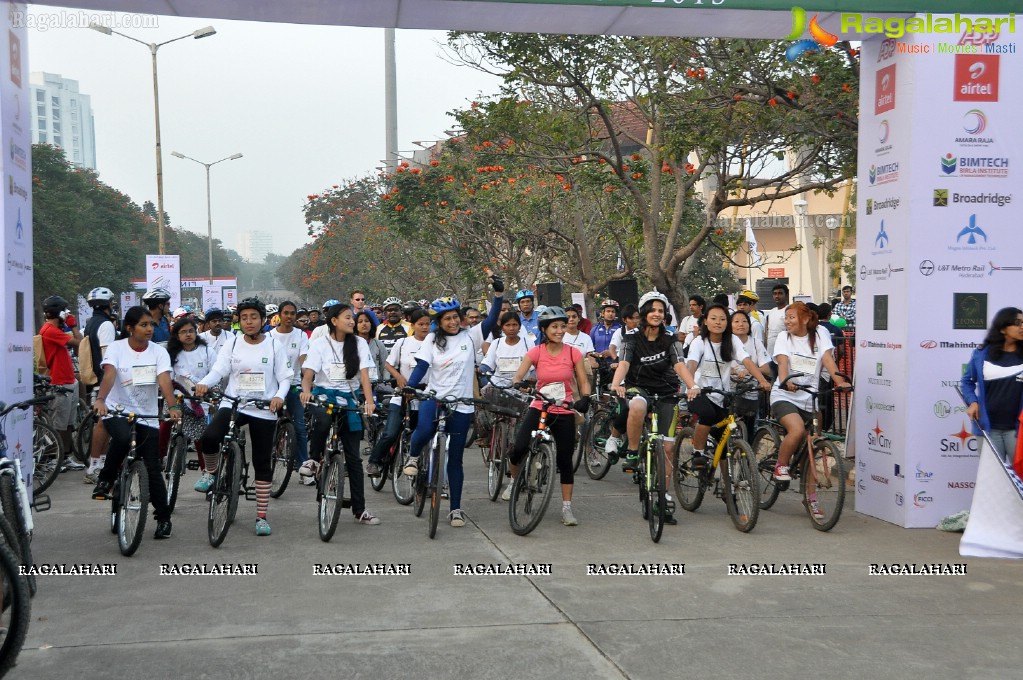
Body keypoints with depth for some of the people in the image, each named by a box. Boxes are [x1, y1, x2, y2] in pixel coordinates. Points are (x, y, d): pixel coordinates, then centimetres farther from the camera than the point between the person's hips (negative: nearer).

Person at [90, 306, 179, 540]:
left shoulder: (159, 352, 0)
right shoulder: (116, 348, -5)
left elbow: (164, 381, -15)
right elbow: (109, 375, -21)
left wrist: (173, 407, -33)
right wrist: (100, 400, -40)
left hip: (147, 417, 2)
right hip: (117, 412, -2)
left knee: (153, 469, -1)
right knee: (122, 437, -37)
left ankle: (163, 519, 16)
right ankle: (105, 480, -12)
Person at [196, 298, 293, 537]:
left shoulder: (274, 345, 1)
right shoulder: (233, 344, 4)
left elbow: (285, 378, 1)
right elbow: (218, 369, -6)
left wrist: (279, 396, -20)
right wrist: (204, 383, -28)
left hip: (264, 410, 0)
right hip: (233, 404, 0)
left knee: (262, 463, 4)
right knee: (209, 437, -28)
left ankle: (262, 516, 13)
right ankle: (214, 474, 3)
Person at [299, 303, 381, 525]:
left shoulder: (359, 343, 2)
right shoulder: (320, 344, -1)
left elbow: (364, 374, -7)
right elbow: (308, 374, -10)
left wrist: (369, 400, -23)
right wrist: (306, 390, -32)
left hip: (349, 399, 2)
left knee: (353, 456, 3)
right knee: (323, 421, -39)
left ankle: (360, 510, 10)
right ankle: (314, 459, -8)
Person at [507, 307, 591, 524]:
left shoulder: (573, 353, -2)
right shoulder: (536, 352, -3)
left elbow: (583, 382, -1)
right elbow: (518, 376, -11)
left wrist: (584, 398, -21)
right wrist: (517, 385, -34)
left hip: (564, 412, 1)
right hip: (539, 408, -1)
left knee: (565, 460, 3)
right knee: (519, 448, -19)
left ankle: (567, 507, 14)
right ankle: (515, 481, 12)